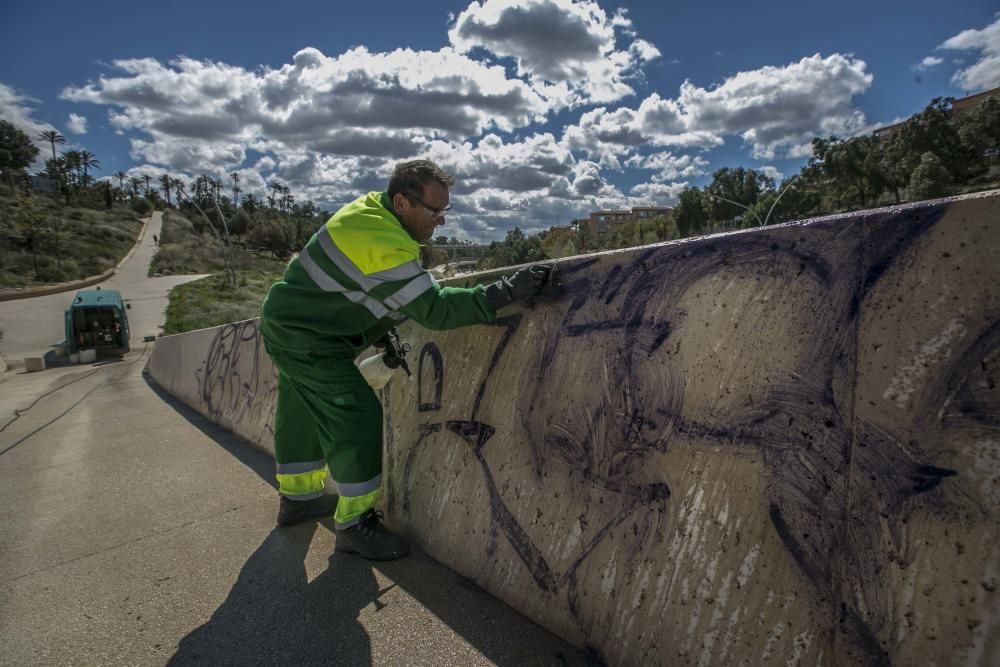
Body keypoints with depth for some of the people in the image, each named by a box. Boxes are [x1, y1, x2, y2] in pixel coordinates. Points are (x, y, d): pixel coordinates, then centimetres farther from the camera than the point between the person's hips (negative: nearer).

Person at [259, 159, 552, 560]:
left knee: (303, 412, 20)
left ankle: (297, 496, 39)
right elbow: (435, 309, -31)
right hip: (306, 339, -10)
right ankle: (354, 524, 4)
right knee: (356, 417, -10)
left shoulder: (368, 208, 1)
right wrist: (508, 290, -33)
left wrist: (380, 328, 12)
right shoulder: (385, 248, -29)